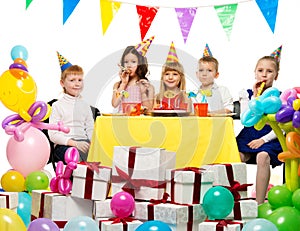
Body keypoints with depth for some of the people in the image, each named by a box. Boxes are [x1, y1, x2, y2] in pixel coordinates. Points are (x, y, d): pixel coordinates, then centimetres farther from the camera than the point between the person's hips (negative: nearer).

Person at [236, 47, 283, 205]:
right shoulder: (249, 93, 11)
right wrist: (255, 96, -6)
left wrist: (264, 140, -13)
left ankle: (260, 203, -27)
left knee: (263, 156, -34)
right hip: (248, 136, 3)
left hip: (269, 138, -3)